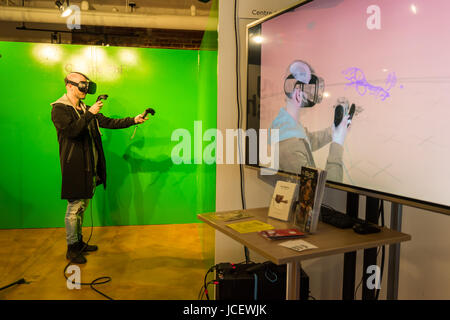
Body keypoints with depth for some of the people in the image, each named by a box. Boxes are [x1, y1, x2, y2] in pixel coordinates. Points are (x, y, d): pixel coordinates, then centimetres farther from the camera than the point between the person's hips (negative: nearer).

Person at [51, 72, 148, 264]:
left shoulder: (85, 109, 16)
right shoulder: (59, 109, -8)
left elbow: (108, 122, 12)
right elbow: (71, 131, -22)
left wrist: (133, 120, 4)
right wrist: (89, 114, -23)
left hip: (90, 166, 8)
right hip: (75, 167, -8)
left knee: (82, 205, 16)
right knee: (74, 207, -1)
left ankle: (79, 242, 29)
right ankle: (72, 249, 12)